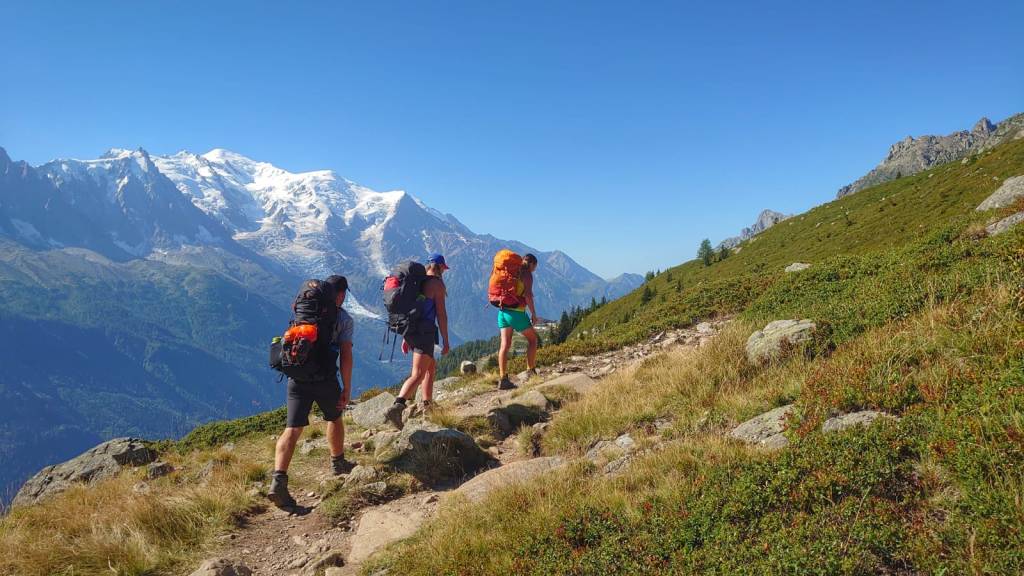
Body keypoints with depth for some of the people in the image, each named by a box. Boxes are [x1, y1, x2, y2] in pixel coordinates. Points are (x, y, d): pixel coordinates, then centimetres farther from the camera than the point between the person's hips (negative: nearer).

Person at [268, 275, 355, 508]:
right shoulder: (344, 319, 0)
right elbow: (346, 356, -7)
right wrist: (347, 389, -3)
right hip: (325, 379, -3)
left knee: (292, 429, -1)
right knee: (334, 418, 24)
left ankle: (278, 480, -16)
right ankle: (338, 463, 41)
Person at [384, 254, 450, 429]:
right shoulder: (437, 284, -6)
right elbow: (441, 314, -9)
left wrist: (405, 337, 24)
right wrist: (445, 341, -5)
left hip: (410, 330, 8)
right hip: (424, 332, -8)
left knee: (431, 366, 25)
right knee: (418, 375, -14)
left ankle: (427, 404, 31)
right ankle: (396, 407, -31)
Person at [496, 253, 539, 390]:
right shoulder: (527, 274, -4)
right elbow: (528, 295, -16)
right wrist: (534, 314, -10)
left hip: (503, 311, 6)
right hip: (517, 312, -6)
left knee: (505, 345, 3)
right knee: (532, 339, 13)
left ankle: (502, 379, -1)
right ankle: (530, 371, 14)